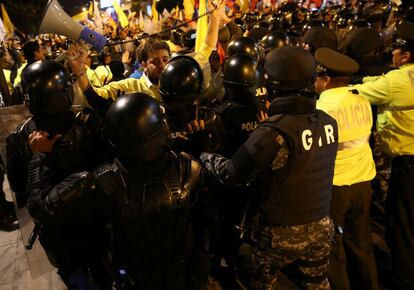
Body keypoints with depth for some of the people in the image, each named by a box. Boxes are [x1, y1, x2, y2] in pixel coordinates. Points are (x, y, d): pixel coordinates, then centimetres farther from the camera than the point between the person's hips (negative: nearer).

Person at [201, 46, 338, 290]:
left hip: (280, 233, -5)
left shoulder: (274, 132, -28)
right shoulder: (329, 123, -8)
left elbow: (232, 173, -20)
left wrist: (206, 157, -1)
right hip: (320, 228, 5)